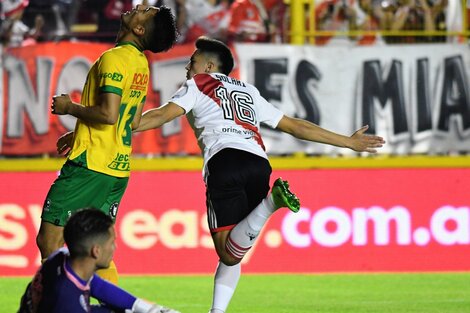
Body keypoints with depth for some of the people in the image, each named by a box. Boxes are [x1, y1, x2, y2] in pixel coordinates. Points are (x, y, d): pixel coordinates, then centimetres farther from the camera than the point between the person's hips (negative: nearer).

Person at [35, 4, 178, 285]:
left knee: (49, 241, -7)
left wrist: (70, 108, -7)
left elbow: (108, 114, -23)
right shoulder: (141, 63, 15)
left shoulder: (114, 59, -13)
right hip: (118, 169, 9)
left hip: (90, 166, -9)